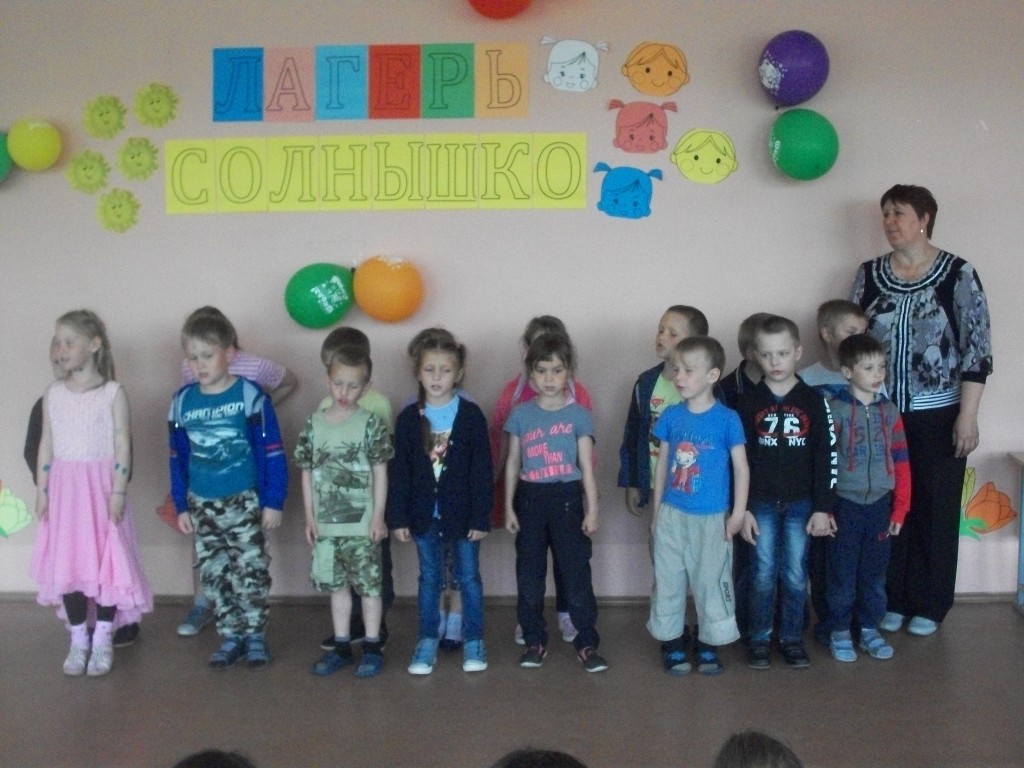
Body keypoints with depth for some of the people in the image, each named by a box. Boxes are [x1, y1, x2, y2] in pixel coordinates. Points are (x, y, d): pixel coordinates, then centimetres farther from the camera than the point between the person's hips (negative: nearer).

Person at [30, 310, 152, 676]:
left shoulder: (113, 392, -5)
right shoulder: (53, 393, 5)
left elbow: (122, 445, -6)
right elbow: (46, 444, 8)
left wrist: (118, 491, -11)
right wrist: (41, 490, 5)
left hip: (101, 487, -3)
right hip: (64, 489, 3)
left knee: (106, 562, 1)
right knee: (66, 563, 5)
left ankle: (103, 639, 16)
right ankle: (78, 639, 19)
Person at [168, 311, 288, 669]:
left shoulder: (250, 395, -12)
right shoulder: (182, 401, 1)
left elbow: (272, 453, -9)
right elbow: (178, 460, 9)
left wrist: (273, 501, -10)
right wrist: (181, 506, 9)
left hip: (245, 502, -4)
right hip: (202, 505, 4)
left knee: (251, 570, 2)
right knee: (214, 575, 9)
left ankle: (255, 635, 16)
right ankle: (231, 636, 21)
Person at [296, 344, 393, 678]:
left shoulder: (370, 424, -7)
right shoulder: (314, 424, 3)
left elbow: (380, 472, -5)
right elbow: (307, 472, 7)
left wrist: (378, 517, -7)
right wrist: (310, 517, 6)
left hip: (361, 524, -4)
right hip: (326, 524, 4)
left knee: (369, 585, 4)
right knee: (337, 586, 14)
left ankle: (372, 647, 17)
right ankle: (341, 646, 26)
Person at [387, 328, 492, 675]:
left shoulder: (471, 415, -8)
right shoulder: (409, 418, -2)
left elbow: (482, 471, -7)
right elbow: (399, 472, 1)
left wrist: (481, 517, -9)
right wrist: (398, 517, -2)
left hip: (462, 513, -2)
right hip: (425, 513, 2)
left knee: (468, 577, 9)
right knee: (429, 578, 13)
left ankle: (473, 641, 21)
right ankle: (427, 641, 23)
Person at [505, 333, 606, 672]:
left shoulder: (578, 415, -2)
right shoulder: (520, 415, 2)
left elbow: (586, 466, -1)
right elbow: (513, 463, 7)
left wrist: (592, 510, -4)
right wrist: (509, 507, 4)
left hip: (567, 498, -2)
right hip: (530, 498, 2)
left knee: (577, 573, 0)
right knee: (529, 575, 9)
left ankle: (587, 643, 9)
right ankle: (535, 641, 21)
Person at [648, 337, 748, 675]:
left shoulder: (727, 419, -10)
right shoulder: (671, 416, 0)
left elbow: (741, 468, -5)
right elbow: (662, 464, 8)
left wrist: (738, 514, -6)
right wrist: (656, 509, 9)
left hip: (711, 518, -3)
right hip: (672, 515, 3)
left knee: (711, 581, 8)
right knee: (668, 581, 10)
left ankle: (708, 645, 24)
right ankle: (672, 642, 25)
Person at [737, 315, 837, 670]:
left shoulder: (813, 401, -1)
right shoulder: (749, 401, -1)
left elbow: (825, 457, -1)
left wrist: (822, 508, -5)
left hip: (800, 503, 0)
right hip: (761, 503, 0)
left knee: (796, 576, 6)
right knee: (763, 575, 5)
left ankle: (792, 638, 20)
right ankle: (759, 639, 17)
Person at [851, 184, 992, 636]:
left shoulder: (958, 275, -6)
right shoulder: (869, 275, 4)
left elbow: (977, 350, -7)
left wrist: (967, 416, -12)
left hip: (937, 416, -3)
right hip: (881, 414, 3)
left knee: (936, 509, 7)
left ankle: (929, 605, 19)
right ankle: (892, 599, 21)